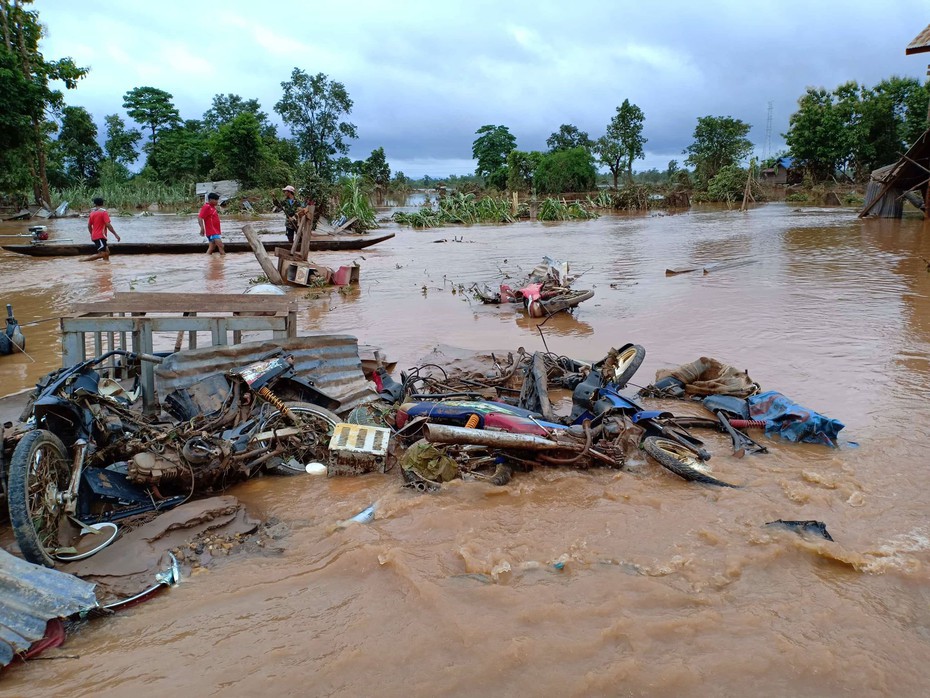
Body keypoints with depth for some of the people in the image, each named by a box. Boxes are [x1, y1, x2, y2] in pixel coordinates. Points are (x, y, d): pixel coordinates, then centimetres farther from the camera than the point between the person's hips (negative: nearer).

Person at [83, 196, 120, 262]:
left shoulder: (92, 212, 10)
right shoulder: (103, 212, -9)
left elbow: (89, 226, 15)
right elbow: (108, 225, -17)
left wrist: (92, 235, 29)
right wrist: (115, 234, -13)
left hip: (95, 236, 8)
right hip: (100, 236, -8)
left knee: (106, 252, 13)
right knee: (102, 254, -10)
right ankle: (84, 260, -14)